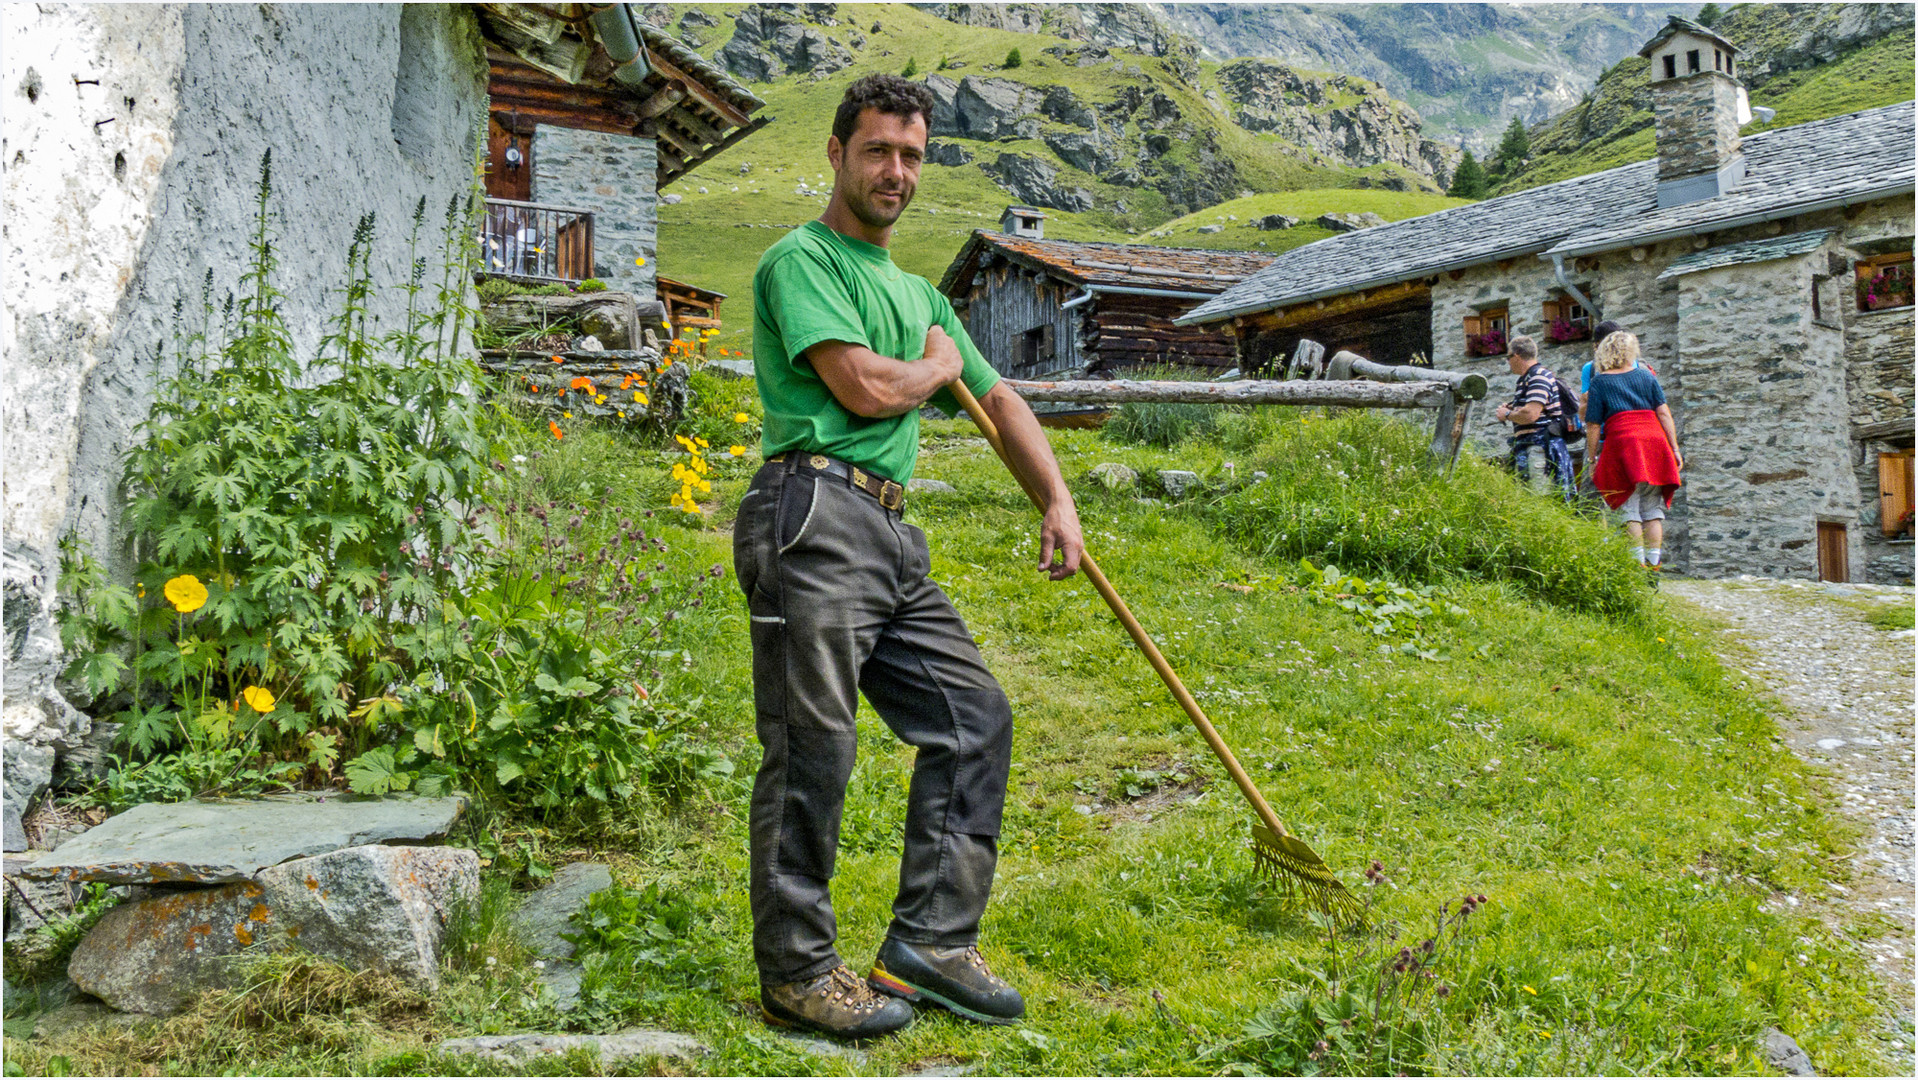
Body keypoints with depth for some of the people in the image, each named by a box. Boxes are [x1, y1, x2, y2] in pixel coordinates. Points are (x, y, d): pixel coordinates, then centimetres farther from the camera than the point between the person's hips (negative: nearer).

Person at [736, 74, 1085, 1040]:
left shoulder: (918, 293, 27)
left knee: (975, 715, 6)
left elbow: (998, 399, 30)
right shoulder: (800, 260, 1)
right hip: (814, 516, -8)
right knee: (811, 750, -7)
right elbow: (866, 386, -12)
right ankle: (796, 971, 4)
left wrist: (1058, 501, 19)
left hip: (893, 539, 9)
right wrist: (937, 365, 9)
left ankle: (931, 939, 11)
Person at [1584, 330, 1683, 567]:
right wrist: (1675, 450, 8)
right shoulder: (1646, 376, 13)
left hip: (1622, 441, -3)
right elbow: (1664, 414, 7)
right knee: (1653, 506, 9)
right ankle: (1654, 559, 6)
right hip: (1655, 440, 3)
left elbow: (1593, 426, 2)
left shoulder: (1599, 382, 6)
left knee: (1629, 507, 0)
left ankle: (1637, 559, -6)